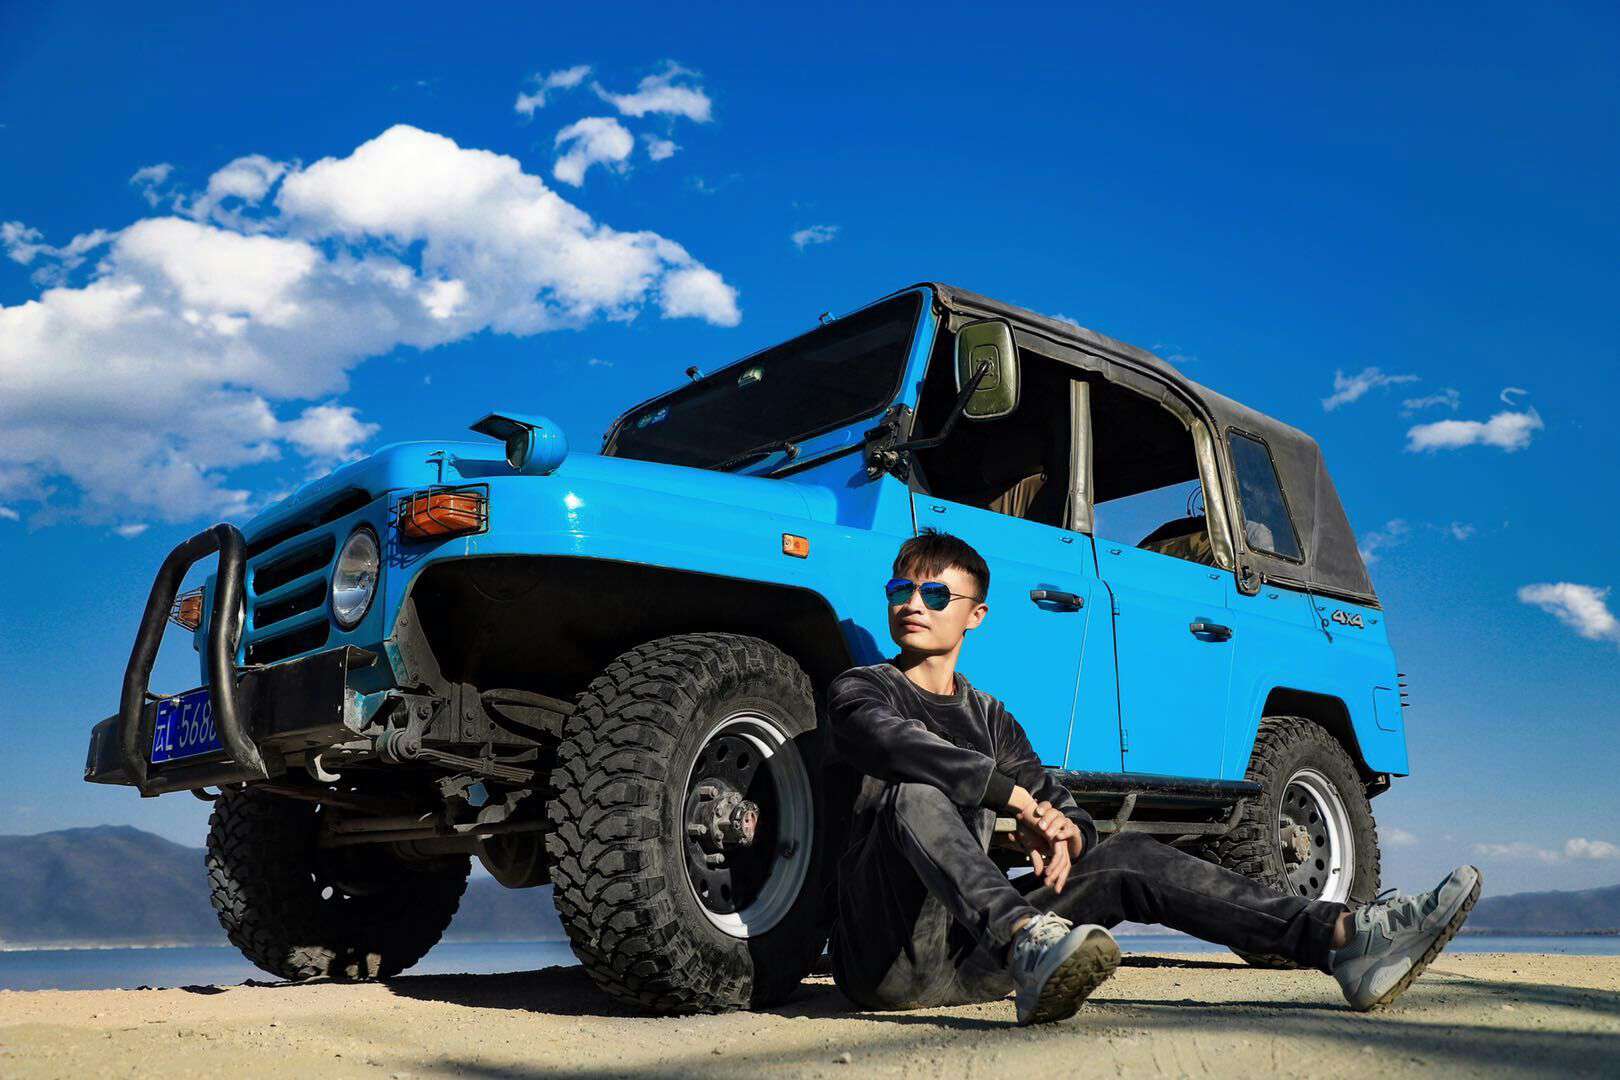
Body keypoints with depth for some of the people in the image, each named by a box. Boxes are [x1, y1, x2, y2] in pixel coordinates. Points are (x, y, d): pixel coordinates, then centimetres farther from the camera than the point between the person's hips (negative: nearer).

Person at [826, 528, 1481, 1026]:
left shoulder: (990, 719, 19)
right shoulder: (860, 689, 2)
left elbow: (1059, 803, 14)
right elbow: (893, 744, -22)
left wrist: (1064, 832, -11)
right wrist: (1014, 796, -26)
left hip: (970, 961, 5)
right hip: (886, 957, -5)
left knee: (1127, 858, -8)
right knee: (916, 793, -30)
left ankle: (1343, 940, -15)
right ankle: (1025, 942, -52)